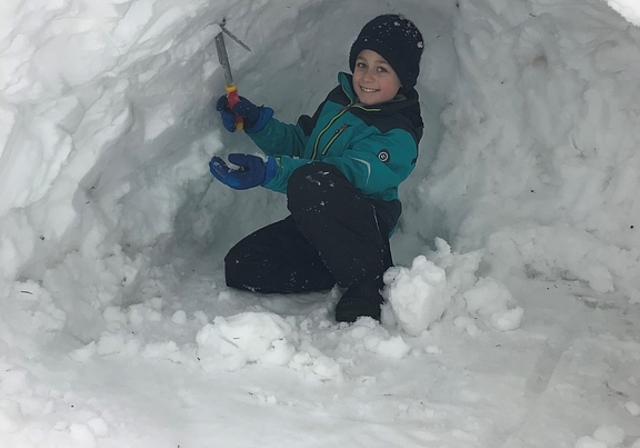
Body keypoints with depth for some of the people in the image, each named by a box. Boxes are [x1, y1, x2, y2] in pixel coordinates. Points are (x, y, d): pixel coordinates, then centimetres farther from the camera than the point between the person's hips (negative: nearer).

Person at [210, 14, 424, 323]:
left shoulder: (398, 136, -16)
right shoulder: (340, 99, 9)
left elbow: (349, 172, -32)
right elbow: (299, 143, 20)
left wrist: (269, 171, -44)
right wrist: (258, 123, 0)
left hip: (362, 225, -8)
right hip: (313, 224, 8)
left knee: (311, 181, -39)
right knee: (240, 267, -8)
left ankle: (368, 281, -24)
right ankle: (342, 271, -4)